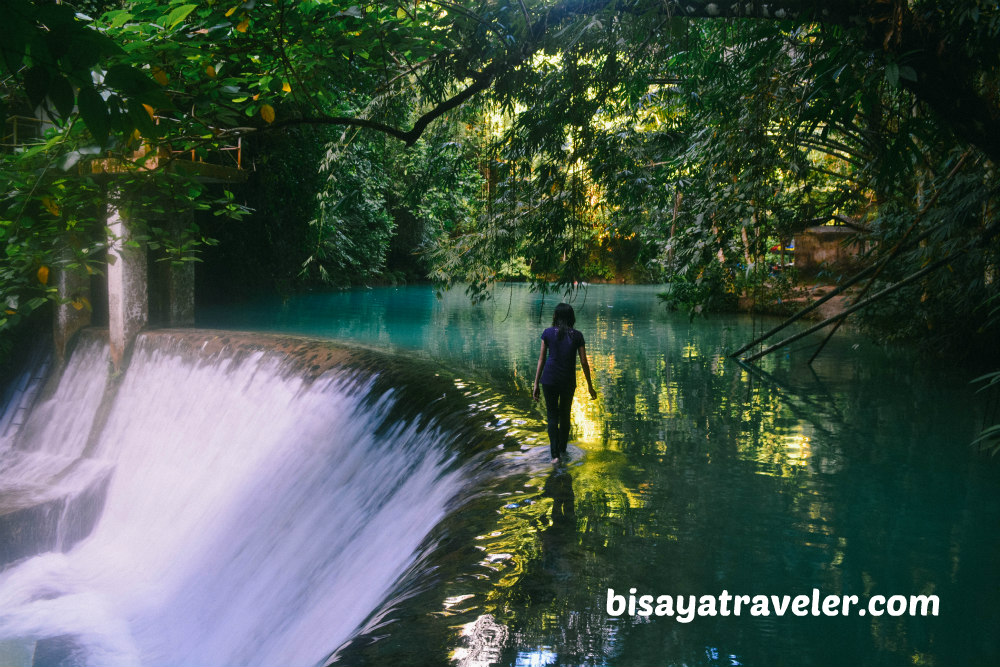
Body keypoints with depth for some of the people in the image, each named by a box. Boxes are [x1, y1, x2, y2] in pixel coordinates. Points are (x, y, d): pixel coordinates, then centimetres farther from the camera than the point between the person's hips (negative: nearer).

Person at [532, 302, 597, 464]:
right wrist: (590, 386, 9)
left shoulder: (548, 333, -1)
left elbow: (541, 360, 0)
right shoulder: (577, 336, 1)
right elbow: (584, 362, 1)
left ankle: (555, 454, -5)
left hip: (549, 379, -1)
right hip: (568, 381, 1)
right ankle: (562, 449, 34)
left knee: (552, 416, 5)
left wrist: (536, 384, 5)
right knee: (565, 415, 19)